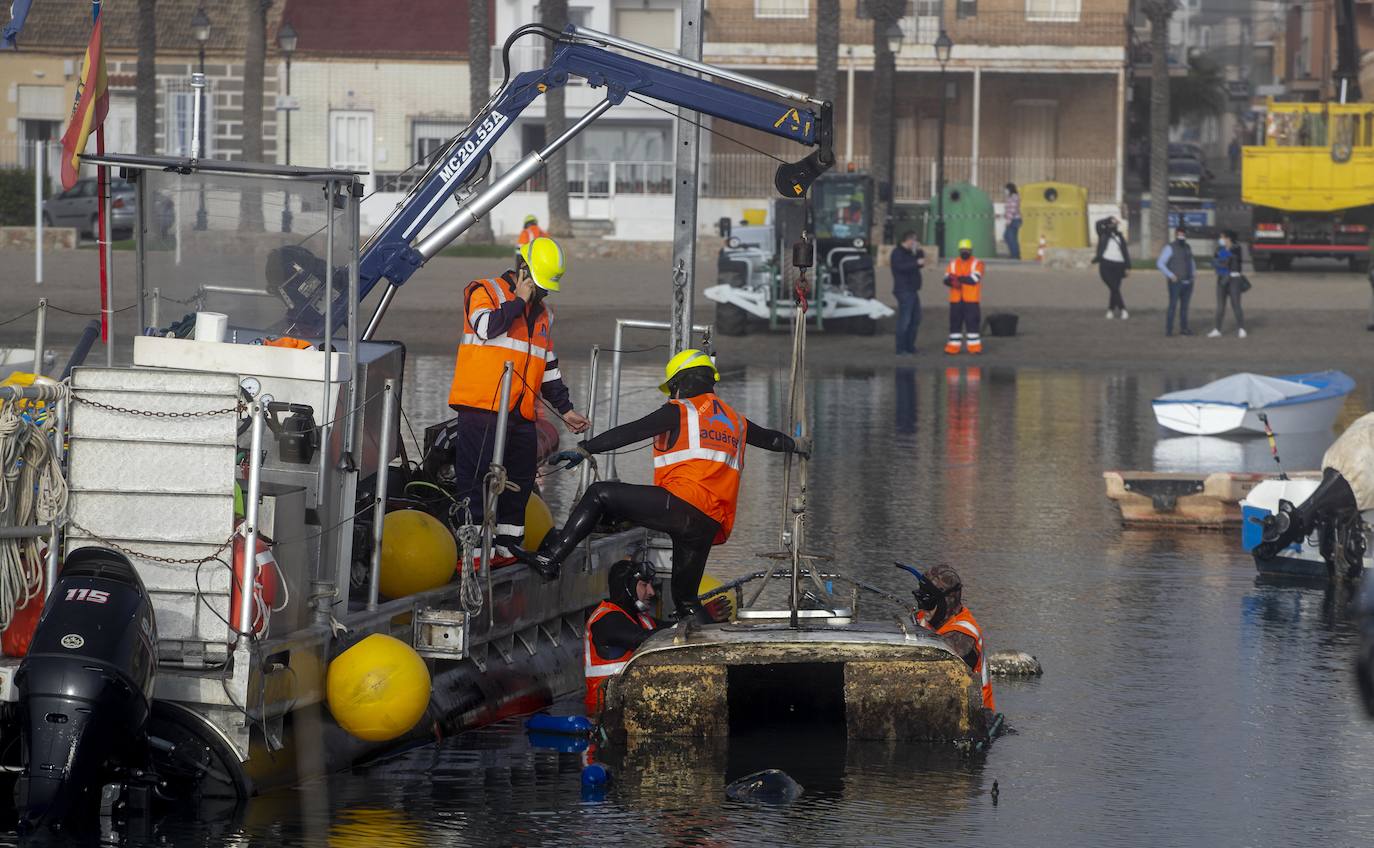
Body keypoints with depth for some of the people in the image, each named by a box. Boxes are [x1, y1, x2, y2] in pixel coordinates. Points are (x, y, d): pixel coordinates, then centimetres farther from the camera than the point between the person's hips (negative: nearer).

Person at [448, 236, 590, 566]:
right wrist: (519, 301, -10)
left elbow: (549, 369, 27)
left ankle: (507, 547, 19)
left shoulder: (542, 314, 21)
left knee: (520, 483, 10)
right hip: (481, 407, -8)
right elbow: (488, 327, -22)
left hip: (521, 414, 8)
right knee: (475, 479, -10)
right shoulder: (486, 292, -1)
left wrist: (565, 409, 22)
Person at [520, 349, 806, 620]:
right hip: (712, 526, 7)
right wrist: (796, 445, 63)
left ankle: (550, 558, -11)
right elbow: (769, 438, 42)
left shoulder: (679, 411, 5)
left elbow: (629, 433, -2)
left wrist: (583, 450, -4)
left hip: (680, 503, -7)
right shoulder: (735, 419, 25)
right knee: (686, 599, 20)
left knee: (600, 495, 0)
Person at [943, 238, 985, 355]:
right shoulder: (953, 263, 13)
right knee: (955, 323, 6)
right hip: (956, 300, 4)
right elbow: (947, 279, 2)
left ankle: (975, 346, -3)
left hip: (971, 300, -4)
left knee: (972, 322, -6)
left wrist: (957, 278, -13)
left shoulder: (977, 263, 0)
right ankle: (953, 346, 11)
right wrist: (953, 281, -21)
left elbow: (974, 279, -15)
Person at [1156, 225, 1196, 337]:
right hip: (1176, 282, -7)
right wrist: (1170, 275, -18)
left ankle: (1183, 329, 17)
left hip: (1188, 282, 7)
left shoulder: (1187, 248, 14)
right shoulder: (1170, 248, -7)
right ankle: (1168, 330, -9)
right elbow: (1160, 264, -12)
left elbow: (1191, 261, 31)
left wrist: (1194, 272, 12)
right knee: (1173, 306, -11)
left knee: (1184, 306, 10)